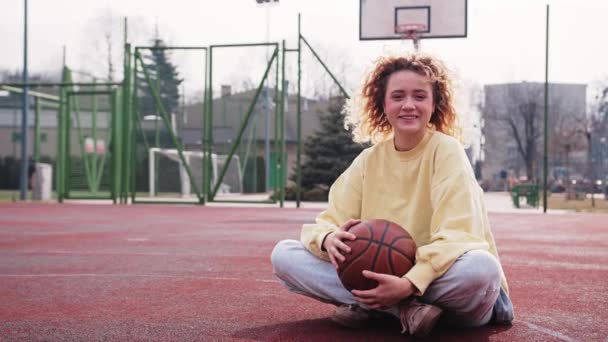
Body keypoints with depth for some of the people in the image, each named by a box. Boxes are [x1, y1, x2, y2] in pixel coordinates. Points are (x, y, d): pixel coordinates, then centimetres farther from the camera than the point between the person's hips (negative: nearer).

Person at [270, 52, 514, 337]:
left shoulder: (446, 150, -10)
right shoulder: (368, 160, 4)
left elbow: (456, 236, -20)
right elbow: (330, 221, 0)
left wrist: (409, 284, -35)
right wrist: (329, 239, -26)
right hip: (382, 281, 4)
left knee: (482, 269, -38)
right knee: (283, 254, -12)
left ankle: (366, 306, -21)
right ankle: (404, 310, -22)